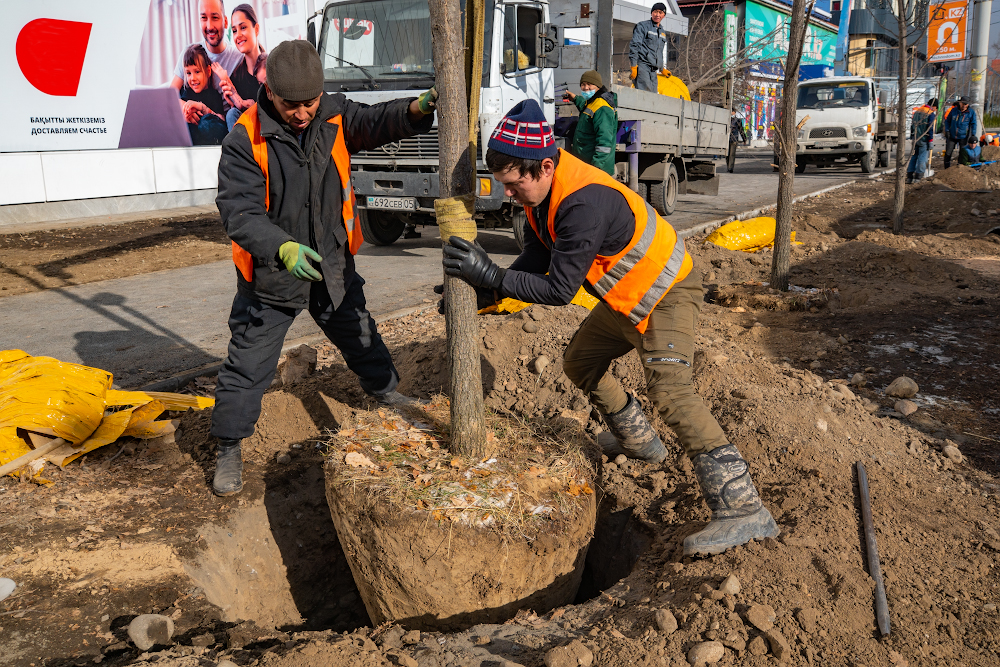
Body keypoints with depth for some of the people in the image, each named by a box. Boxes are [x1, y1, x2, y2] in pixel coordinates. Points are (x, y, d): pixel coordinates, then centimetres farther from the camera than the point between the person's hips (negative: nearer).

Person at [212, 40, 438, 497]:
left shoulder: (334, 116, -6)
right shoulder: (244, 142, -20)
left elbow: (376, 122, -19)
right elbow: (239, 212, -27)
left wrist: (416, 110, -41)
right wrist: (284, 249, -44)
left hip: (333, 264, 4)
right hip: (271, 274, -4)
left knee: (359, 334, 24)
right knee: (248, 363, 2)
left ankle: (385, 391, 51)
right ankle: (228, 449, 19)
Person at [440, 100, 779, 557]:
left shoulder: (583, 202, -34)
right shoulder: (542, 186, -5)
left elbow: (559, 289, -30)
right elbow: (536, 256, 2)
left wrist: (492, 275, -29)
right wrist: (486, 292, -9)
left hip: (666, 291, -10)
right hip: (628, 296, 10)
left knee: (668, 388, -25)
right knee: (580, 362, 17)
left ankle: (744, 510, -24)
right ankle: (638, 441, 38)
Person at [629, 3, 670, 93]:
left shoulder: (663, 32, 24)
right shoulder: (642, 26, 3)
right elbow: (634, 45, -6)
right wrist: (633, 66, -15)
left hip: (653, 71, 7)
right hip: (642, 65, -7)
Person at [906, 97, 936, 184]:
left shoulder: (917, 111, 12)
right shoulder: (931, 114, -9)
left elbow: (912, 125, 16)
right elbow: (930, 128, -13)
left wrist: (912, 138, 20)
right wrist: (930, 141, -10)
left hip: (915, 138, 6)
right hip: (924, 139, -6)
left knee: (913, 156, 11)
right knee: (923, 157, 0)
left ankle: (909, 176, 9)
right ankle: (917, 177, -2)